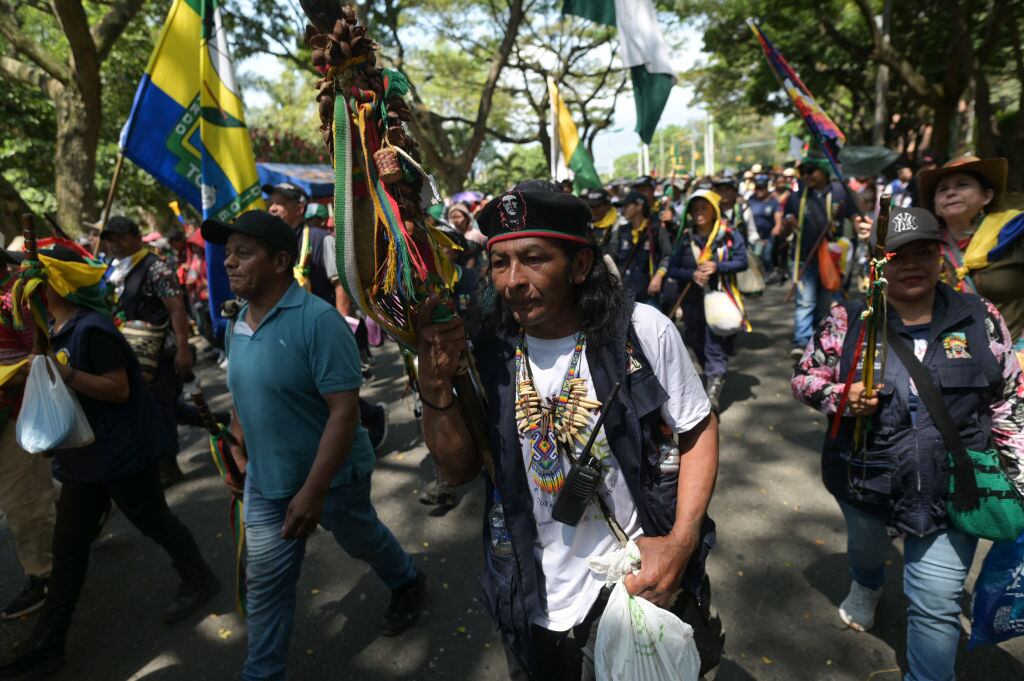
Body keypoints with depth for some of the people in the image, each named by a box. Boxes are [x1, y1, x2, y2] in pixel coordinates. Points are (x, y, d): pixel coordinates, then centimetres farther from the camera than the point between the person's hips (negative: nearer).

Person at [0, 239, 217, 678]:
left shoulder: (91, 329, -20)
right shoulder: (58, 330, 8)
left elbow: (120, 390, -22)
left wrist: (66, 374, -31)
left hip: (122, 453, -9)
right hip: (82, 454, 9)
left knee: (154, 522, 10)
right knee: (67, 548, 14)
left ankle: (199, 580, 34)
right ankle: (47, 643, 26)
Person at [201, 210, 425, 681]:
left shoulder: (318, 320, -25)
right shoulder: (238, 325, -1)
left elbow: (344, 410, -27)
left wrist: (313, 490, -27)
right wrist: (239, 448, 14)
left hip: (332, 478, -5)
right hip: (265, 481, 6)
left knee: (362, 540, 21)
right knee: (264, 583, 12)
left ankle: (407, 584, 52)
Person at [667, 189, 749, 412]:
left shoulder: (729, 234, -2)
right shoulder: (686, 238, 5)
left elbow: (742, 261, -5)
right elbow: (672, 269, 1)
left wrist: (717, 267, -20)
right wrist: (692, 274, -17)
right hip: (693, 301, 4)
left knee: (715, 348, -8)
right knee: (698, 345, 16)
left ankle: (713, 394, -7)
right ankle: (712, 377, 39)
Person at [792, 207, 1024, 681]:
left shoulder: (981, 319, -6)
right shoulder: (849, 321, -10)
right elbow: (804, 377, -2)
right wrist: (840, 397, -22)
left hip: (952, 489, 0)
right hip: (867, 480, 1)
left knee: (937, 603, 3)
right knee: (865, 548, 29)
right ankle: (867, 587, 64)